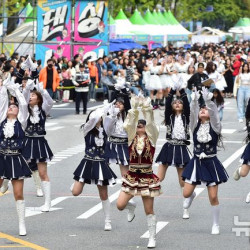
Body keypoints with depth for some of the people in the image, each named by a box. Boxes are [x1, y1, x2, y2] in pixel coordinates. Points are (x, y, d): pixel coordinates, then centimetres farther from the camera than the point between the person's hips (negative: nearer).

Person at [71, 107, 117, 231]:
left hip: (101, 164, 2)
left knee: (104, 195, 3)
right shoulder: (87, 129, -7)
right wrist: (104, 109, -14)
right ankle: (76, 182, 30)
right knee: (76, 192, -8)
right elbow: (93, 118, -20)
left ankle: (108, 221, 13)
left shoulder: (104, 130, 5)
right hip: (88, 163, -2)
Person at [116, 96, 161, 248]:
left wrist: (147, 108, -24)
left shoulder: (151, 138, 0)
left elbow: (151, 124, -14)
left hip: (147, 177, -2)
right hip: (131, 177, 2)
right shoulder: (132, 137, 4)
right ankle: (131, 207, 28)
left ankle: (152, 238, 13)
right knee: (120, 205, -8)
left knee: (149, 210, 2)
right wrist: (134, 108, -20)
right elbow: (129, 124, -11)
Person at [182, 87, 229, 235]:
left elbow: (214, 113, -21)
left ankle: (216, 224, 13)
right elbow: (193, 113, -15)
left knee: (213, 197, -3)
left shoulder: (215, 127, -3)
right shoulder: (195, 126, 2)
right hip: (196, 162, 2)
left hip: (211, 163, -2)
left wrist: (208, 100, -34)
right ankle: (192, 196, 38)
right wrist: (195, 101, -31)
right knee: (186, 193, -1)